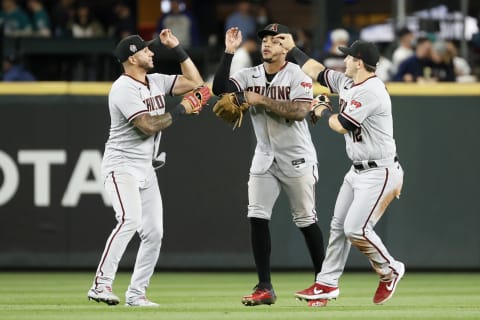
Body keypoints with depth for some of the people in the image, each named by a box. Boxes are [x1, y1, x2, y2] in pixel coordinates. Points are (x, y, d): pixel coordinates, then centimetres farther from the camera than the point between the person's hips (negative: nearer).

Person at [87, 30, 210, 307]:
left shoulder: (157, 81, 11)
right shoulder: (124, 89, -15)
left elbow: (194, 82, 12)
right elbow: (148, 126, -22)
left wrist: (177, 48, 6)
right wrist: (181, 110, -12)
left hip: (146, 169, 9)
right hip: (122, 166, -9)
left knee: (154, 233, 2)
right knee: (130, 220, -27)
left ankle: (136, 293, 9)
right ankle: (102, 284, -28)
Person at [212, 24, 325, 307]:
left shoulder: (298, 75, -10)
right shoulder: (249, 76, 4)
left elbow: (299, 111, -24)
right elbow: (219, 89, -11)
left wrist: (262, 100, -23)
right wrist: (229, 52, -14)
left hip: (297, 158, -4)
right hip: (265, 158, 5)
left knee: (306, 220, 2)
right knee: (257, 217, -5)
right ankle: (265, 288, -2)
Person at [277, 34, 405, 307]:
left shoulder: (371, 91, -22)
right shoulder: (347, 83, 7)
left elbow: (342, 125, -21)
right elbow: (317, 71, 21)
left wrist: (323, 112, -2)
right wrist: (292, 49, 24)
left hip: (380, 173, -10)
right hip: (358, 171, 10)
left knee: (356, 229, -14)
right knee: (339, 225, 9)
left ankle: (390, 272, 7)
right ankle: (327, 284, 15)